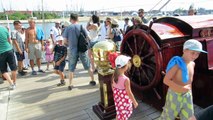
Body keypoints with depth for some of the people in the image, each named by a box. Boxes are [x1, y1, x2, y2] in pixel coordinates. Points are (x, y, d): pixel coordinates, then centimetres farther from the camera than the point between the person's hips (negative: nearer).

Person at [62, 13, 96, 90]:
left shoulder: (68, 28, -3)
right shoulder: (81, 27, -2)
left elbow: (65, 41, -3)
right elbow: (87, 38, -2)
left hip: (73, 51, 0)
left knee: (71, 69, 12)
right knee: (88, 67, 15)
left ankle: (70, 85, 15)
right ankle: (93, 81, 25)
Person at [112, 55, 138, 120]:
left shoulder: (114, 76, -11)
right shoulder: (126, 79, -30)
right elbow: (129, 93, -21)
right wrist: (135, 102, -6)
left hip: (117, 99, 6)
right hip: (124, 101, -6)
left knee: (119, 114, 27)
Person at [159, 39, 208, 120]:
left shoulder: (192, 64, 1)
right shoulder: (177, 63, -24)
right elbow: (166, 80, -28)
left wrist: (189, 91, 19)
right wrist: (181, 88, -32)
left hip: (187, 95, 7)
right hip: (175, 95, -7)